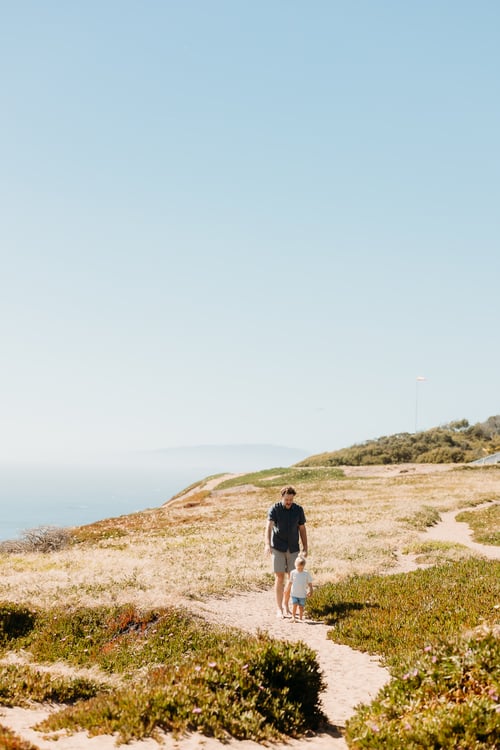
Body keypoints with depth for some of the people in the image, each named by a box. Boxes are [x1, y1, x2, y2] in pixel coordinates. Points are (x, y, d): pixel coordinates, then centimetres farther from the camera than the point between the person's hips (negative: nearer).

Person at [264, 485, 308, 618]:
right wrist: (267, 544, -38)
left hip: (293, 549, 3)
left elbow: (302, 529, 8)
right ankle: (279, 608, 4)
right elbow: (269, 527, -23)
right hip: (278, 548, -3)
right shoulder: (274, 509, -10)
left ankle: (285, 603, 24)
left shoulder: (298, 509, 0)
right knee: (279, 577, -4)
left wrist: (305, 548, 4)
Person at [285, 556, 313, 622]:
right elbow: (290, 582, 9)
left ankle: (300, 618, 15)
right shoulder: (293, 573, -1)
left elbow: (310, 583, 1)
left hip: (303, 594, 0)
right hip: (294, 593, 0)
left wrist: (310, 591, -8)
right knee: (294, 605, -11)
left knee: (301, 606, 4)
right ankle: (293, 617, -7)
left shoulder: (306, 573, -4)